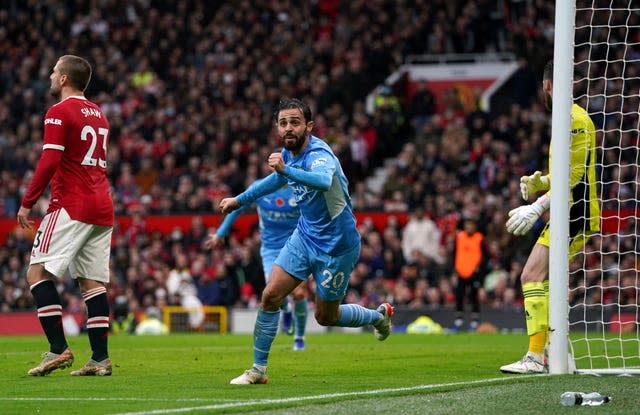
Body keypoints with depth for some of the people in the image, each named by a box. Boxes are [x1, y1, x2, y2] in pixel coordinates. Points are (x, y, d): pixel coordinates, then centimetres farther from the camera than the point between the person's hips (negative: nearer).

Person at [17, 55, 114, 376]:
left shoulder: (59, 112, -8)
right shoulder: (98, 114, 18)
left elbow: (49, 162, -16)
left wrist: (27, 202, -12)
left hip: (72, 206, -8)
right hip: (102, 207, 8)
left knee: (38, 272, -6)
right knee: (93, 281, 7)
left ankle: (58, 349, -16)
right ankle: (100, 358, 2)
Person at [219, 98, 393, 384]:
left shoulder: (319, 155, -28)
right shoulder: (289, 153, -2)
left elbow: (324, 181, -54)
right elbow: (278, 178, 23)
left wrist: (286, 170, -69)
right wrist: (240, 200, 30)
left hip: (336, 245, -7)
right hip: (304, 236, 7)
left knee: (326, 317, 7)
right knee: (270, 296, -6)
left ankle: (379, 316, 36)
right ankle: (258, 369, 3)